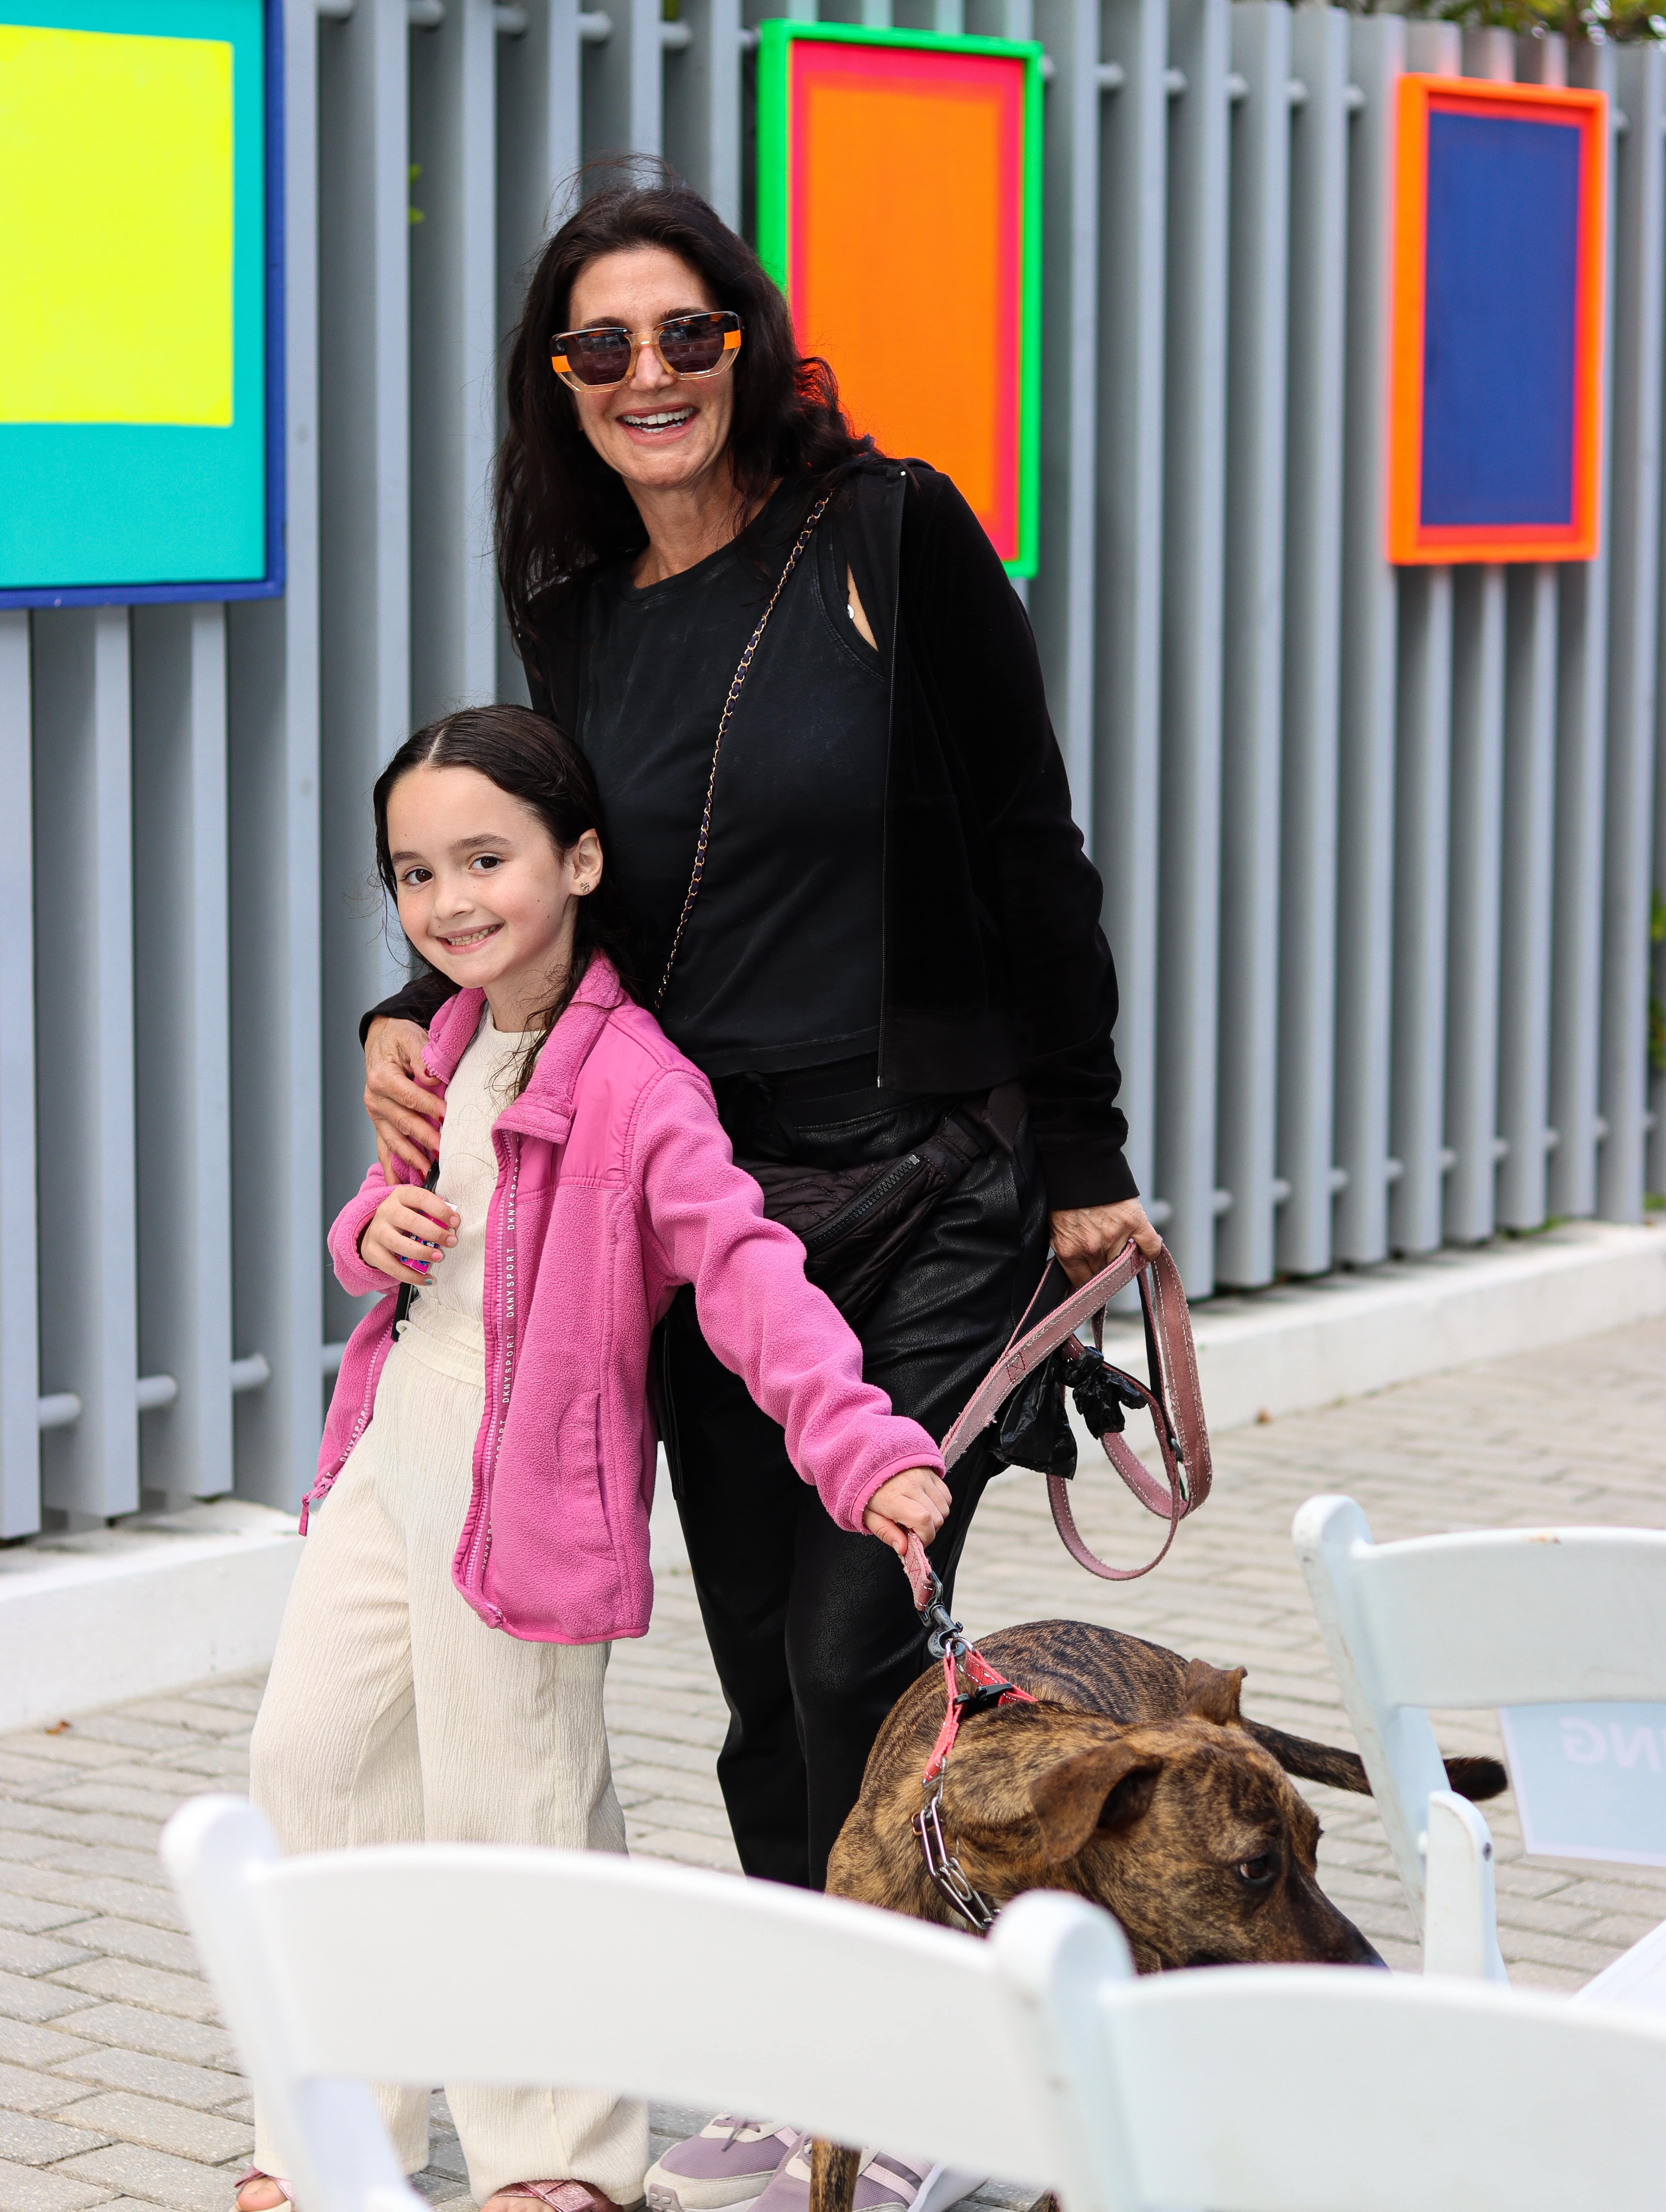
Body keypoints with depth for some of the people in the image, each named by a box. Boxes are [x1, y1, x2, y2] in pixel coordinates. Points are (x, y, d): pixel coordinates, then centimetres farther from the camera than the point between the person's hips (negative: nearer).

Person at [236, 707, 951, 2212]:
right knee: (311, 1755, 13)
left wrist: (862, 1446, -43)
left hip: (522, 1492, -8)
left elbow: (743, 1268, -30)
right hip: (392, 1458, 8)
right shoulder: (453, 1045, 7)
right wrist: (376, 1227, -4)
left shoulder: (635, 1084, -19)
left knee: (508, 1812, 0)